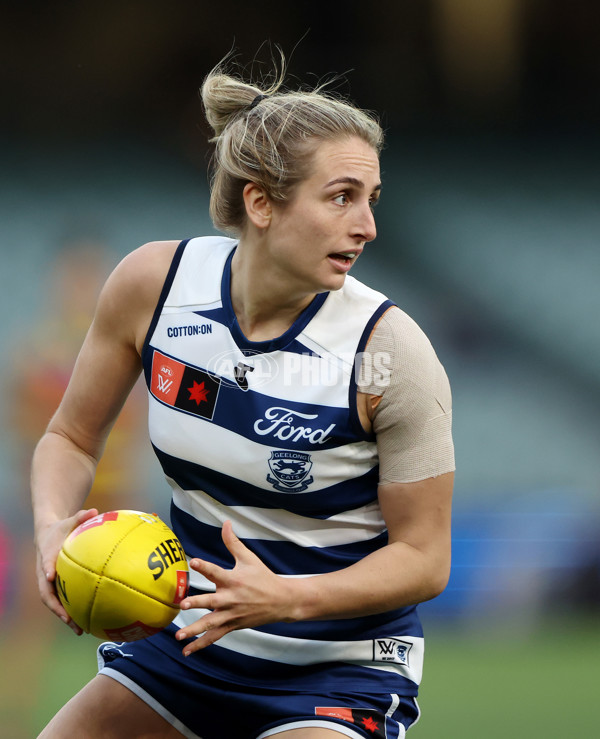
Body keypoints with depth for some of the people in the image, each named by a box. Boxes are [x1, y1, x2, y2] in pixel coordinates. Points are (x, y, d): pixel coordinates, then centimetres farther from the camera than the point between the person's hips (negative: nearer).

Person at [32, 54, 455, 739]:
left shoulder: (388, 348, -20)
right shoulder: (154, 281, -10)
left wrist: (285, 599, -28)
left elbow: (424, 556, -13)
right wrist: (54, 525, -17)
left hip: (342, 668, -4)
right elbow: (72, 437, 4)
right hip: (189, 632, 4)